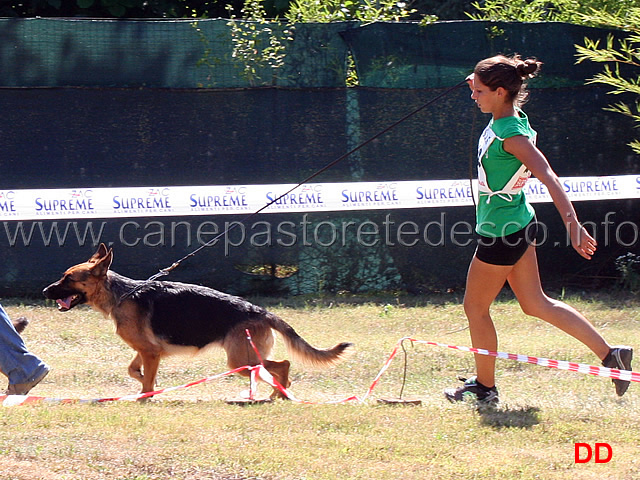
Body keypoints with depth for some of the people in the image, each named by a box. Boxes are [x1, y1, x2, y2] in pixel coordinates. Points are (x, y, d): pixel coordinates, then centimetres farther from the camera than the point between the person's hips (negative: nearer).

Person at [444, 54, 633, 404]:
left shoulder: (512, 136, -24)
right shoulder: (504, 118, 2)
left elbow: (549, 179, -32)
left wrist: (573, 225, -38)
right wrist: (480, 85, 12)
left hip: (502, 232, -10)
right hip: (517, 225, 10)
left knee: (475, 307, 6)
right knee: (536, 304, 15)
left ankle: (485, 387, 20)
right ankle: (609, 355, 14)